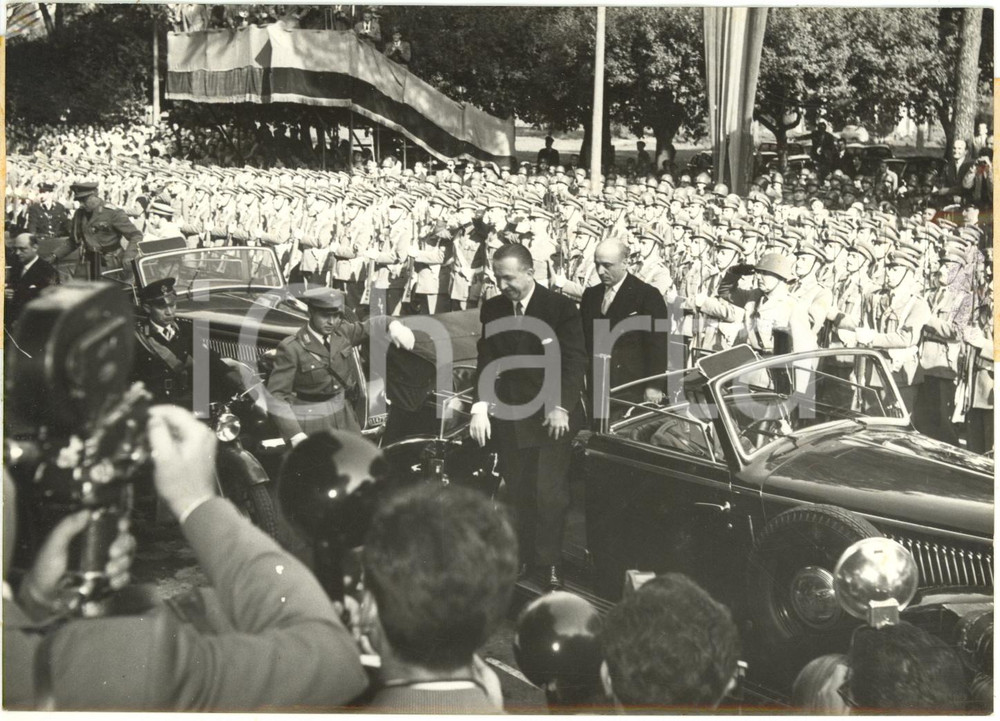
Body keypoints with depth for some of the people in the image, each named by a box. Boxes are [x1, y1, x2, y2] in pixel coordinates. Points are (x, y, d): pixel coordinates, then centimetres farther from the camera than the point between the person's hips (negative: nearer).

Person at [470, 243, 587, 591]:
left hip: (552, 417, -3)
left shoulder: (561, 308, -7)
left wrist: (561, 407, -16)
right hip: (508, 416, 4)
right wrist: (481, 406, -8)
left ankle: (550, 561, 12)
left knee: (549, 493, -4)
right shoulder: (492, 310, 5)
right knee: (518, 493, 6)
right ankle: (524, 556, 18)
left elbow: (575, 360, -9)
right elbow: (486, 360, 4)